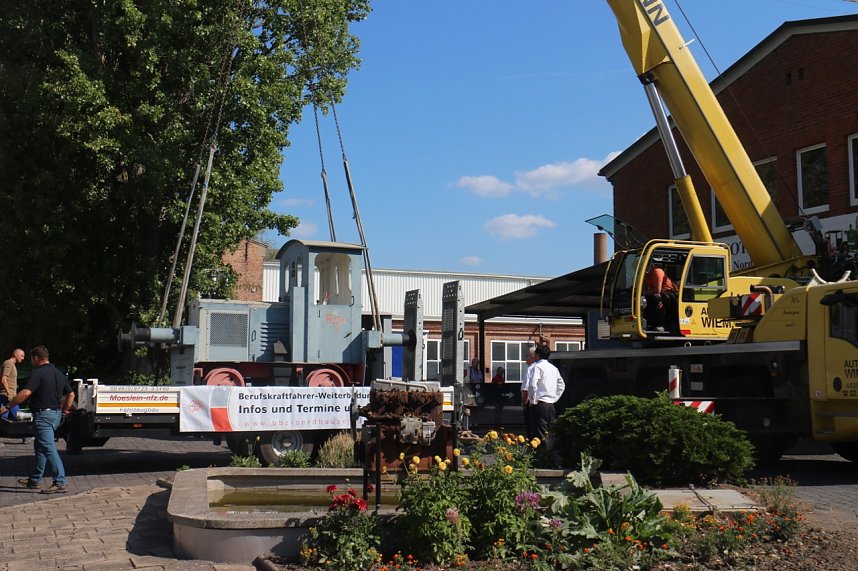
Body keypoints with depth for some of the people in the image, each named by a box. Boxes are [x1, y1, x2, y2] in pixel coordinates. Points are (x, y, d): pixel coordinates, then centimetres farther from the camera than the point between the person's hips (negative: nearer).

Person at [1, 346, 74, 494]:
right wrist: (64, 410, 25)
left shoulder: (38, 373, -13)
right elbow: (71, 394, 18)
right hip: (56, 414, 9)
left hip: (43, 415, -9)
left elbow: (25, 393, -25)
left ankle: (60, 483, -13)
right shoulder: (58, 373, 13)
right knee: (40, 447, 21)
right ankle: (35, 480, 29)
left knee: (48, 449, -9)